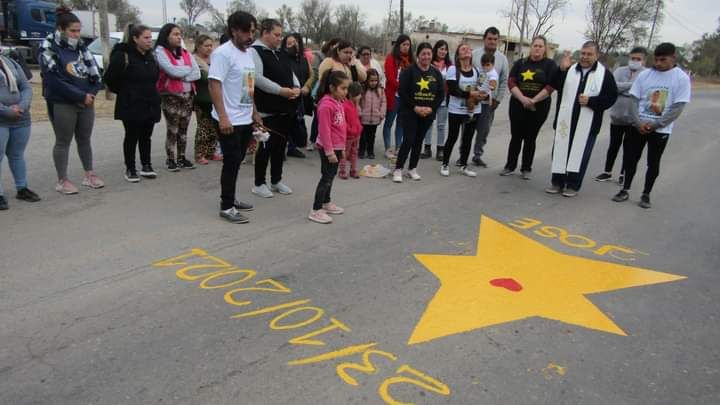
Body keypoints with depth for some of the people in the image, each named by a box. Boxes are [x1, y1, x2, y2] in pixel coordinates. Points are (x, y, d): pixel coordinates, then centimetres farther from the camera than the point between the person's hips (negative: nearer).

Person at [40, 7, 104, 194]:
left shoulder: (81, 47, 9)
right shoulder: (49, 50, -9)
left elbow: (95, 73, 5)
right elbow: (55, 80, -16)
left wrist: (91, 94, -11)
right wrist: (81, 96, -17)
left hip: (87, 102, 5)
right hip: (62, 104, -5)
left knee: (84, 140, 14)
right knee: (63, 142, 3)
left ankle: (89, 175, 25)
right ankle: (62, 181, 11)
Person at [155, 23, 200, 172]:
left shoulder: (185, 53, 13)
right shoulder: (160, 52, -4)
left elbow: (197, 74, 1)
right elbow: (172, 71, -19)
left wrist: (180, 74, -12)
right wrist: (188, 69, -3)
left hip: (188, 95, 5)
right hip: (171, 96, -5)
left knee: (183, 129, 10)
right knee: (172, 130, -1)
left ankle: (181, 157, 19)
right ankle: (170, 160, 9)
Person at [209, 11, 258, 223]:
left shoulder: (248, 53, 12)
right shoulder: (223, 53, -14)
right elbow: (214, 85, -20)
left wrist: (254, 112, 20)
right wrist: (223, 117, -26)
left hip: (245, 119, 8)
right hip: (229, 120, -8)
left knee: (237, 161, 15)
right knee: (232, 162, -4)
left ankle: (229, 198, 28)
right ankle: (226, 207, 5)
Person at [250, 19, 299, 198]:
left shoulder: (281, 54, 18)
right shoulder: (255, 52, -9)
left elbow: (291, 74, 21)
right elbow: (257, 78, -20)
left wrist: (297, 88, -1)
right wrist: (281, 90, -20)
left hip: (286, 109, 8)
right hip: (267, 110, -8)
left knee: (281, 145, 14)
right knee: (265, 146, -1)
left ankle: (276, 181, 27)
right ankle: (259, 183, 12)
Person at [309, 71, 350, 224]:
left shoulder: (339, 102, 10)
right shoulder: (326, 105, -20)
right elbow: (324, 130, -21)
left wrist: (342, 147, 20)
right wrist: (329, 151, -20)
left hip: (337, 147, 9)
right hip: (328, 148, -9)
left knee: (331, 175, 19)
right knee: (327, 177, -6)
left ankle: (326, 202, 34)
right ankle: (316, 210, -1)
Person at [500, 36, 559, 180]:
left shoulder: (550, 64, 0)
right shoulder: (520, 63, 6)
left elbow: (550, 86, -8)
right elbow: (511, 82, -3)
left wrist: (533, 100, -17)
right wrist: (522, 98, -18)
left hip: (538, 107, -1)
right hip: (517, 105, 2)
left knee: (530, 138, 5)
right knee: (516, 136, 5)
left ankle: (526, 169, 15)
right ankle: (510, 166, 15)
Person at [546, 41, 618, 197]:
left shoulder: (605, 73, 1)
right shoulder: (570, 69, 9)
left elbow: (611, 97, -2)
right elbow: (555, 86, 2)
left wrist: (590, 101, -15)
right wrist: (562, 70, -11)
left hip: (587, 124, -3)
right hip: (565, 120, 3)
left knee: (580, 153, 3)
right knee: (560, 150, 6)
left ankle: (573, 185, 13)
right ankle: (557, 182, 18)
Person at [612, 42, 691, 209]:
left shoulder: (682, 78, -6)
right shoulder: (644, 75, 0)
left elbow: (677, 108, -10)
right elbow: (634, 100, 1)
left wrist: (654, 125, -15)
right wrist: (639, 123, -13)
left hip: (661, 129, -2)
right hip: (639, 126, 2)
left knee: (653, 163, 6)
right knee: (631, 158, 6)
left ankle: (646, 195, 19)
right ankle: (625, 190, 19)